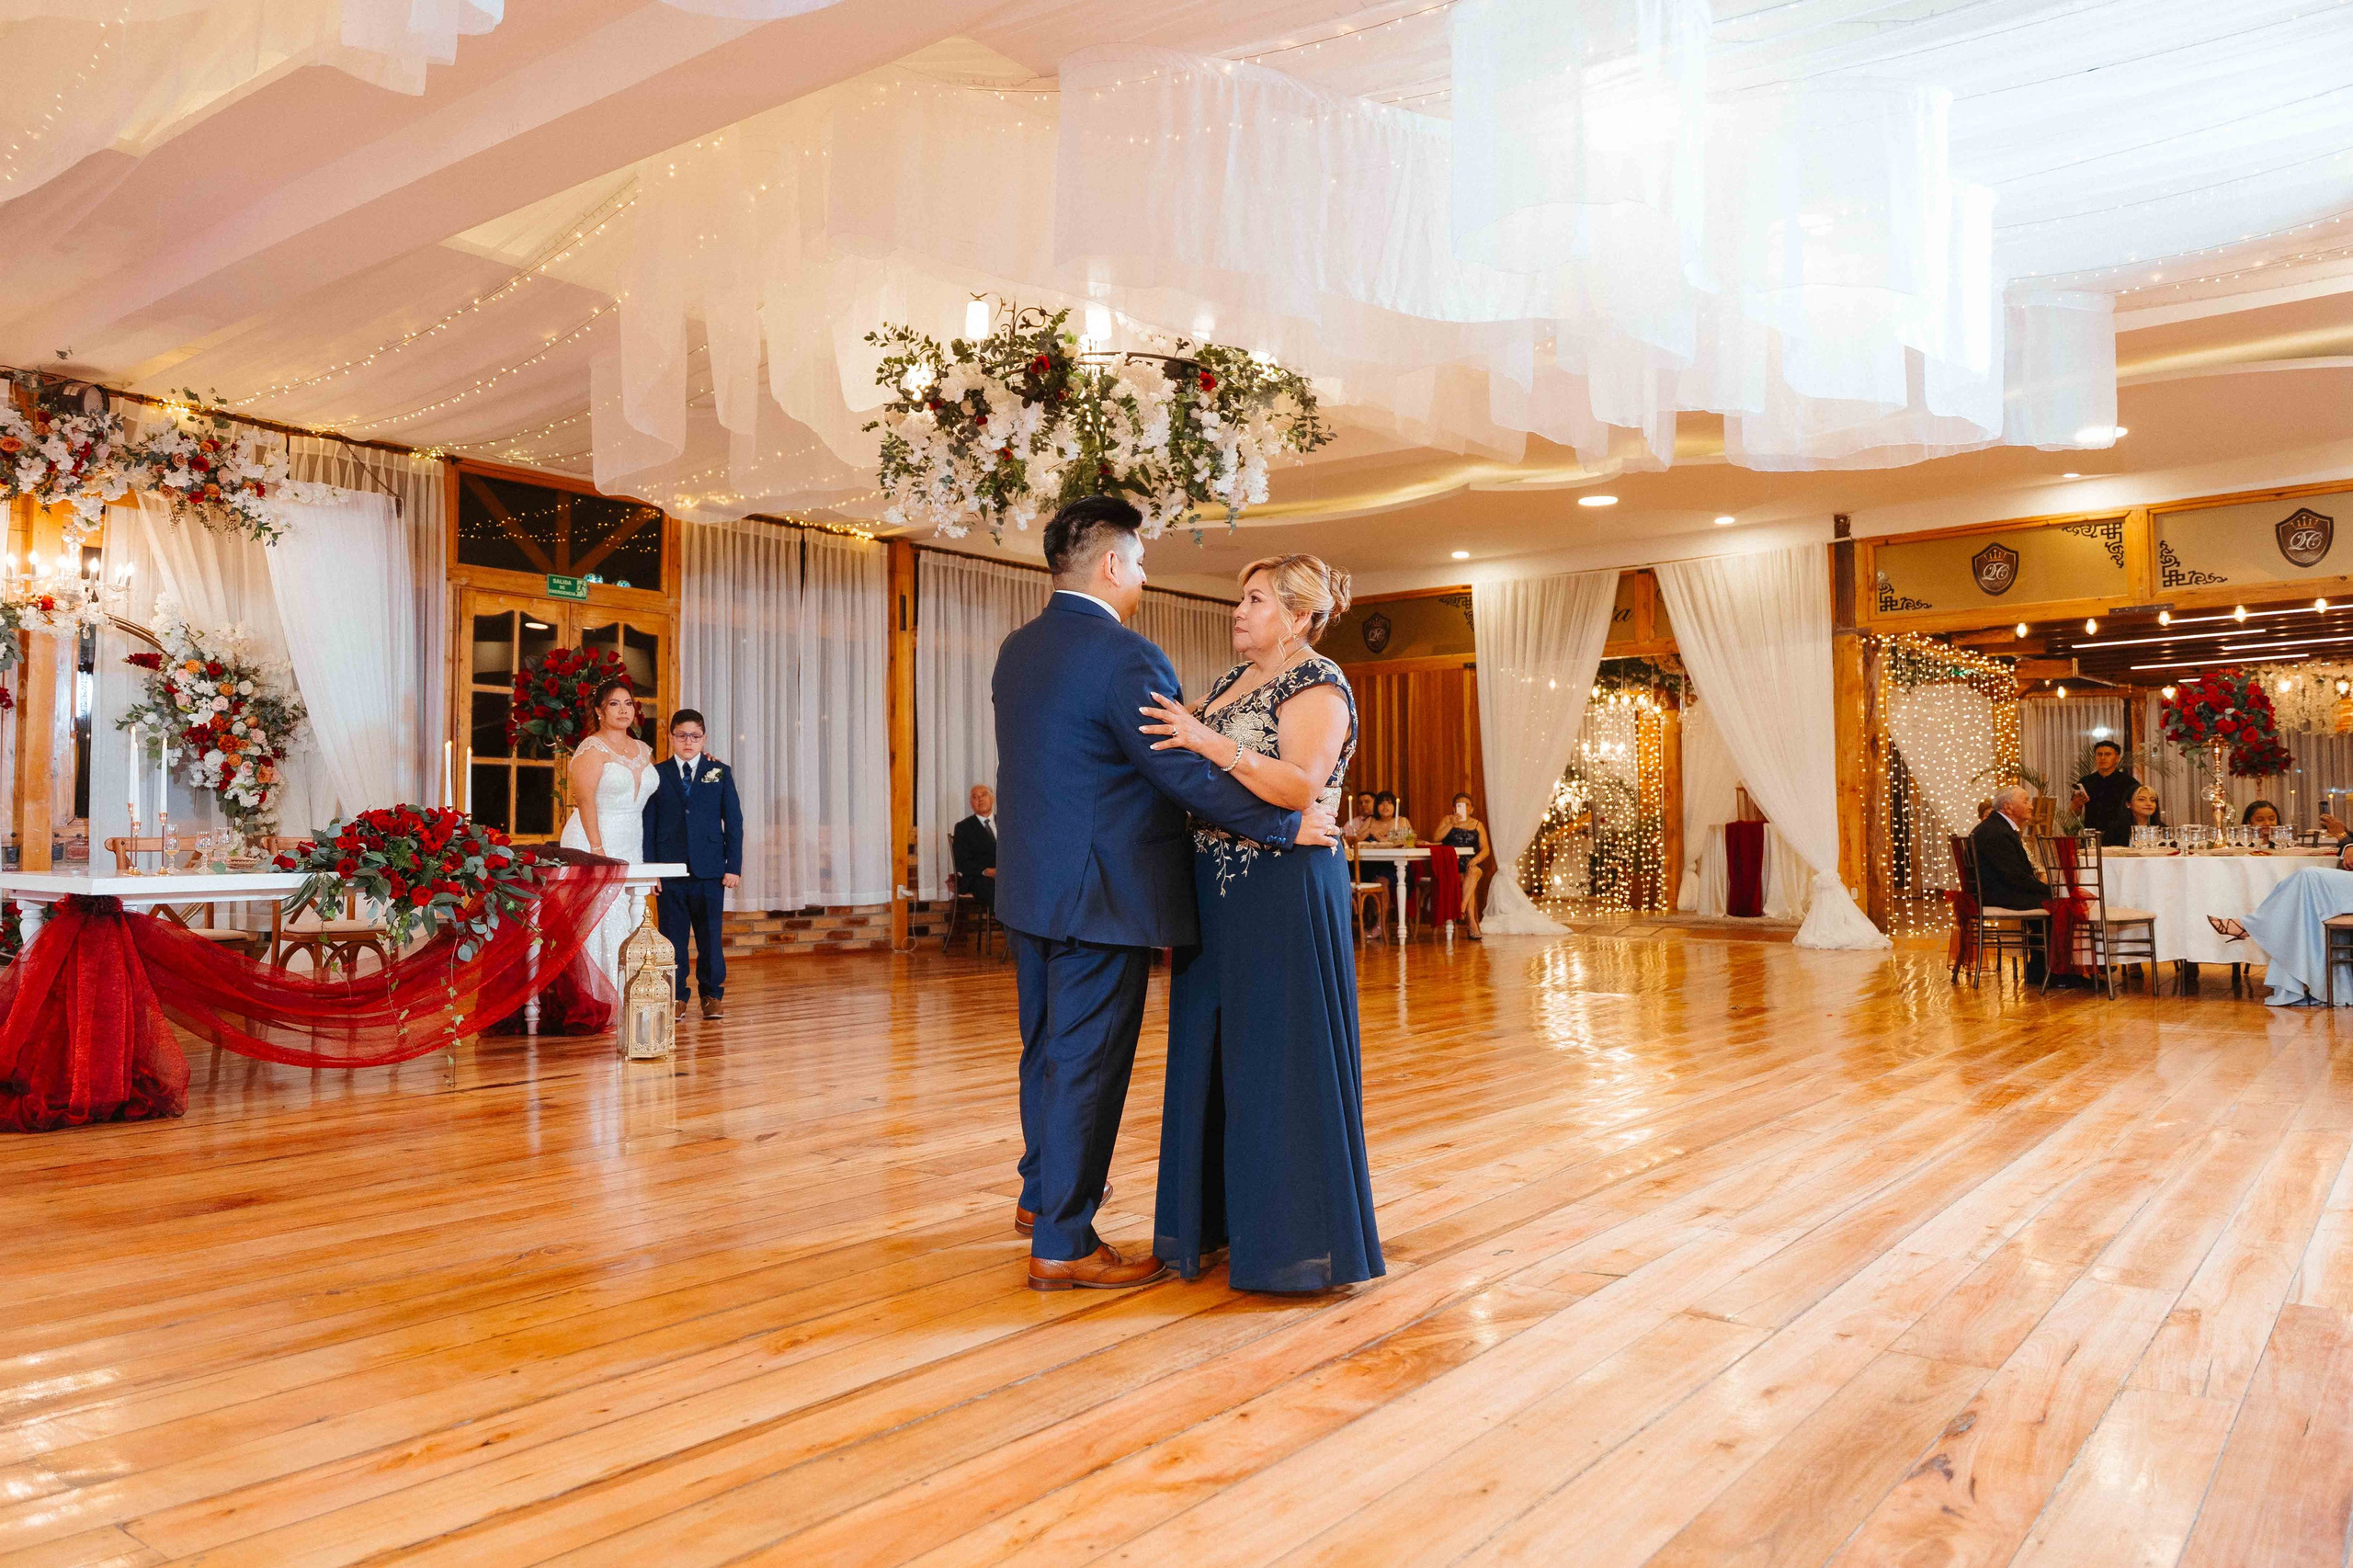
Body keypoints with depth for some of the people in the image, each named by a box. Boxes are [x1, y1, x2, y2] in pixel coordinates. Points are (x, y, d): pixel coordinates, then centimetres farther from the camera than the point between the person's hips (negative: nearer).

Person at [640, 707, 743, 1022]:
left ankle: (713, 995, 15)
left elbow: (733, 822, 5)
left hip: (710, 869, 0)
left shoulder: (720, 773, 7)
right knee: (672, 935, 3)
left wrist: (733, 866, -2)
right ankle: (676, 996, 12)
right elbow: (648, 825, 5)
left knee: (710, 935, 4)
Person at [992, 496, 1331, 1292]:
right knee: (1086, 1062, 1)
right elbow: (1188, 775, -20)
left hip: (1031, 887, 9)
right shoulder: (1124, 656, -19)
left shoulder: (1017, 648, 9)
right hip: (1100, 895, -9)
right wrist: (1286, 824, -11)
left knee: (1046, 1047, 22)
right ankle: (1063, 1242, 11)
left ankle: (1042, 1191, 39)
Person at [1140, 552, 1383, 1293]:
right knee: (1214, 1053, 13)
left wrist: (1209, 743, -30)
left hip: (1285, 894, -8)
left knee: (1278, 1058, -2)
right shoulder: (1232, 682, 16)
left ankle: (1294, 1238, 11)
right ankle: (1223, 1218, 26)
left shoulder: (1318, 685, -10)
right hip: (1219, 893, 8)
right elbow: (1182, 745, 15)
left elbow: (1300, 787, -23)